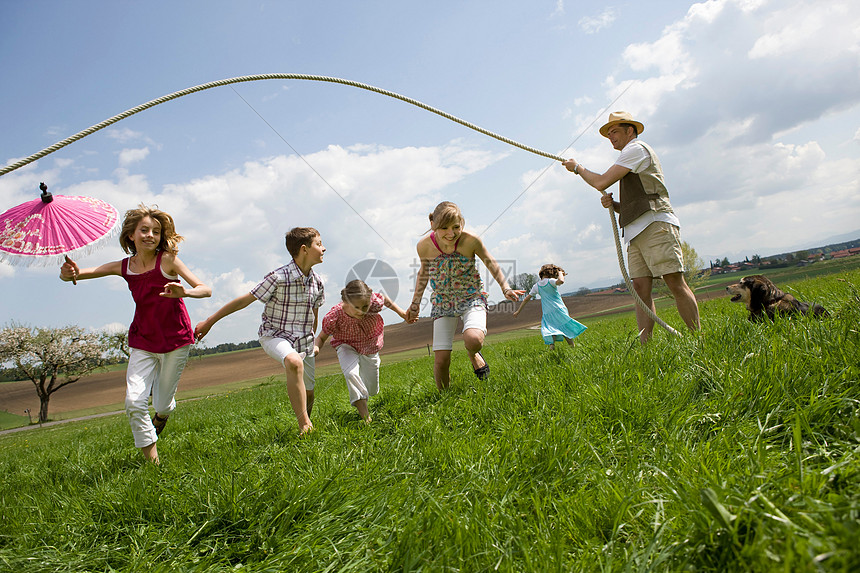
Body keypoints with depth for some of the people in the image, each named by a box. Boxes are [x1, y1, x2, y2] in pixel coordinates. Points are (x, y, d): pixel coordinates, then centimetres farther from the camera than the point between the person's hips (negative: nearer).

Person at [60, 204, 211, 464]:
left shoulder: (167, 260, -12)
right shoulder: (124, 267, -1)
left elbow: (205, 289, -17)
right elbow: (79, 273, 3)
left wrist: (185, 292, -40)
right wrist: (69, 273, -23)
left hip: (175, 341, -3)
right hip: (142, 343, 3)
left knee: (162, 405, 7)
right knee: (134, 401, -12)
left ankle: (162, 415, 48)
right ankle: (151, 460, 7)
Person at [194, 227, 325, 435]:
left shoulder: (316, 281, -1)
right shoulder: (278, 277, -19)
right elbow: (245, 300, -13)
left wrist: (312, 342, 24)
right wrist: (209, 322, -9)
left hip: (303, 339, 6)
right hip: (274, 335, -6)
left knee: (308, 393, 8)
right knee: (294, 363, -37)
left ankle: (306, 423, 37)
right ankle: (305, 425, -31)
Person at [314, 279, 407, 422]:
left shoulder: (374, 302, -33)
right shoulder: (334, 317, -33)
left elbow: (384, 297, -8)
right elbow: (321, 337, -16)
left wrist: (402, 313, 1)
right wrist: (315, 347, -38)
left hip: (370, 346, 2)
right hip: (347, 346, -2)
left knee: (372, 390, 11)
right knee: (351, 374, -35)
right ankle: (363, 410, -19)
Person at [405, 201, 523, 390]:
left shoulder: (471, 241, -19)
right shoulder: (424, 246, -13)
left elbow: (490, 263, 1)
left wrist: (506, 289, -6)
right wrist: (415, 303, 12)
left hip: (472, 298, -1)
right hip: (443, 303, 2)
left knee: (473, 340, -32)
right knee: (441, 360, -7)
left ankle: (473, 355, 7)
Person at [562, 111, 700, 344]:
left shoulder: (637, 148, 3)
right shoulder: (630, 168, 32)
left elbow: (602, 182, -7)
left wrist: (578, 167, 9)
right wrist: (612, 204, 11)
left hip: (655, 224, -9)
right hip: (636, 233, 9)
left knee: (675, 283, -14)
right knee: (641, 287, -4)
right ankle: (645, 344, -10)